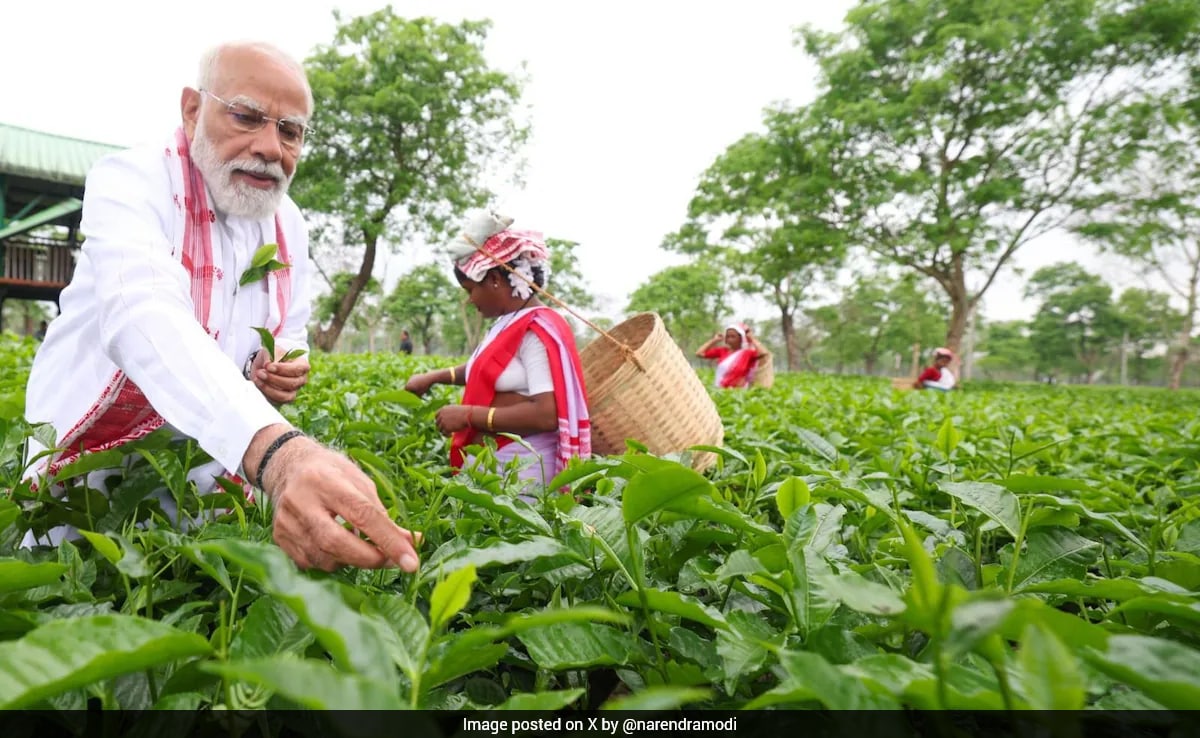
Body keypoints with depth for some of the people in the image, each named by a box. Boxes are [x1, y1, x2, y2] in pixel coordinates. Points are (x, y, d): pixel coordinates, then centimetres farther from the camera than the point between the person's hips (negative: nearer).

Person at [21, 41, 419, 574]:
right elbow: (146, 320, -41)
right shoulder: (130, 182, -20)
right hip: (92, 468, -4)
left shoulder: (288, 224, -1)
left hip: (214, 478, 5)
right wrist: (275, 450, -59)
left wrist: (281, 371, -16)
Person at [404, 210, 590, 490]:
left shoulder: (538, 331, -17)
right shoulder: (509, 324, 12)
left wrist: (469, 415, -20)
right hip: (487, 461, 9)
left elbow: (548, 414, -25)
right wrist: (432, 377, 22)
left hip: (519, 469, -9)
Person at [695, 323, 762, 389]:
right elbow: (699, 353, 8)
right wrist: (714, 340, 8)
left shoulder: (748, 353, -1)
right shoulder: (722, 351, 11)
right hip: (719, 389, 4)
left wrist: (752, 339, -8)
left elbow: (762, 353, -22)